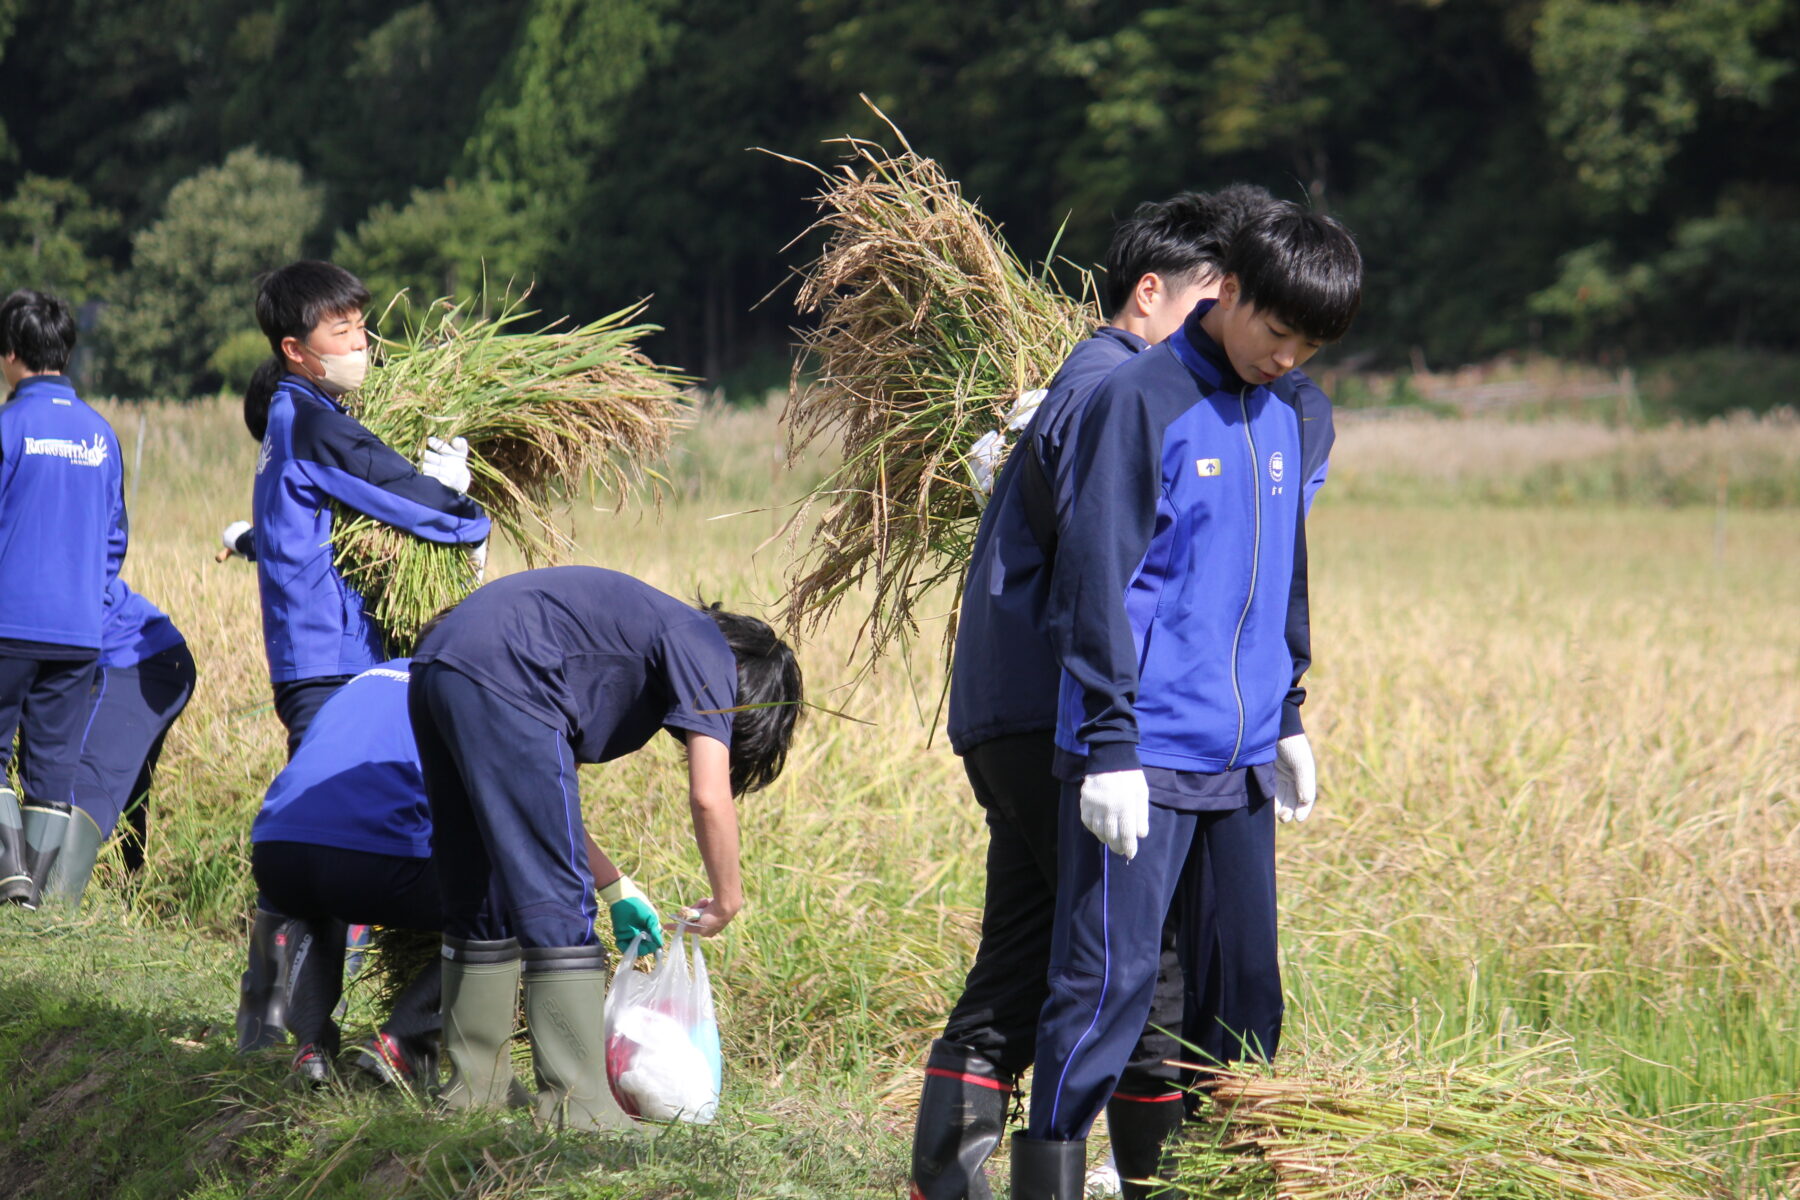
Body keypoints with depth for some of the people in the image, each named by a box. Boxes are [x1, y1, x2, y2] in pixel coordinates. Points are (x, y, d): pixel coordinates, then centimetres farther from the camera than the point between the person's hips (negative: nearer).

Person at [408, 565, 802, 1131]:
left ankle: (475, 1087, 25)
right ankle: (579, 1106, -5)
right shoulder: (707, 651, 6)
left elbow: (541, 795, 34)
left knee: (483, 903, 18)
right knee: (558, 906, -5)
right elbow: (709, 796, -5)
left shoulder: (652, 635, 31)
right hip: (501, 678, -10)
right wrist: (726, 900, 10)